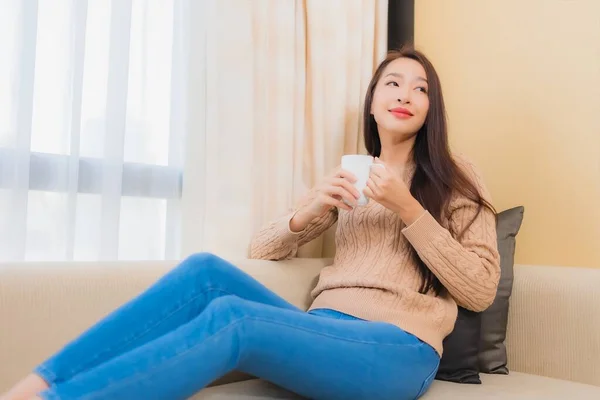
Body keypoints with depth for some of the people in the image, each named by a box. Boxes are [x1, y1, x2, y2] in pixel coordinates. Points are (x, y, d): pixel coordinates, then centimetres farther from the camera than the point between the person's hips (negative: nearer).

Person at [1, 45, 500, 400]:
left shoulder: (456, 176, 10)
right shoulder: (353, 176, 21)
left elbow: (480, 291, 0)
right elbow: (262, 249, 16)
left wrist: (408, 211, -11)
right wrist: (310, 210, -6)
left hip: (399, 348, -4)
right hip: (325, 332, 4)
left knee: (229, 317, -31)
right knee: (206, 270, -23)